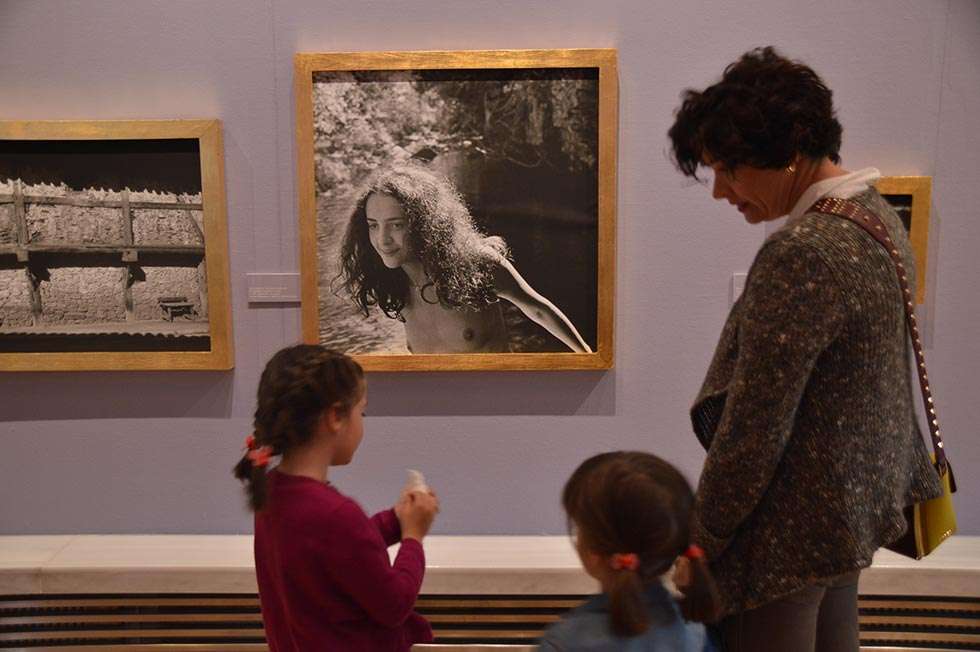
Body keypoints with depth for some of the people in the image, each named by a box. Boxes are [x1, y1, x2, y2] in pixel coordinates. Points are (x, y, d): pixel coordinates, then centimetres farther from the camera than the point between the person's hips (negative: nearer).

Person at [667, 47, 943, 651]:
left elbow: (753, 428, -24)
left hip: (794, 529, -9)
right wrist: (908, 475, 23)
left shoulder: (802, 251, -27)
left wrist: (701, 539, -12)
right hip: (858, 504, 10)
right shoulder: (877, 214, 4)